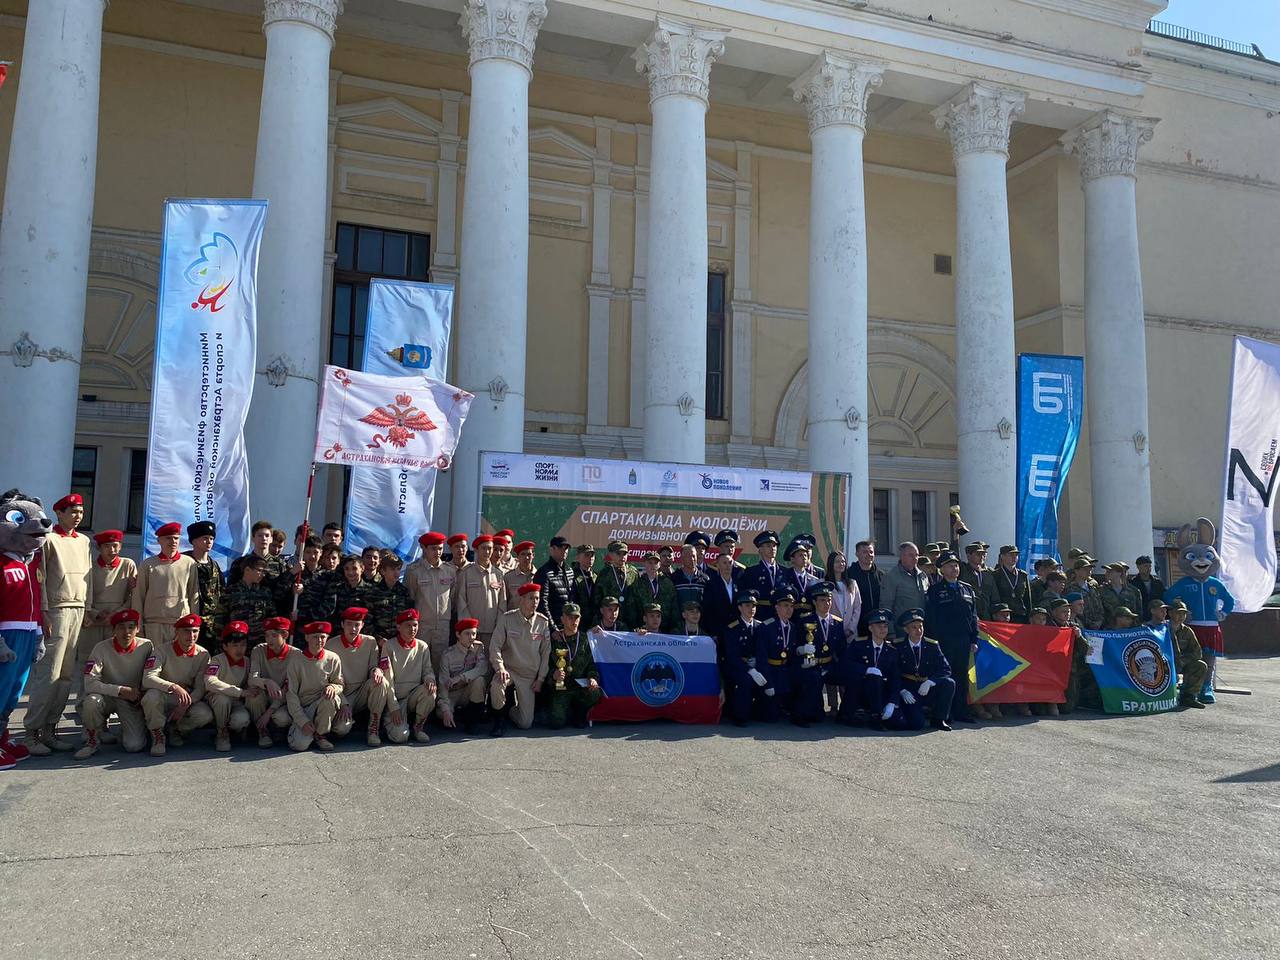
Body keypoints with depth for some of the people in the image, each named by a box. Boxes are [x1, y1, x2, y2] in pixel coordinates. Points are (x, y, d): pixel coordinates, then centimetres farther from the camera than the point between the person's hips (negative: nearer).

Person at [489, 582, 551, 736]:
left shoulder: (543, 622, -1)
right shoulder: (506, 619, -6)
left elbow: (545, 652, 4)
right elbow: (495, 647, -7)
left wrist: (540, 679, 1)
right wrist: (500, 668, -22)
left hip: (530, 677, 2)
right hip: (509, 670, -2)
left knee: (525, 724, -7)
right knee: (496, 685, -38)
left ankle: (512, 707, 30)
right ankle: (500, 721, -9)